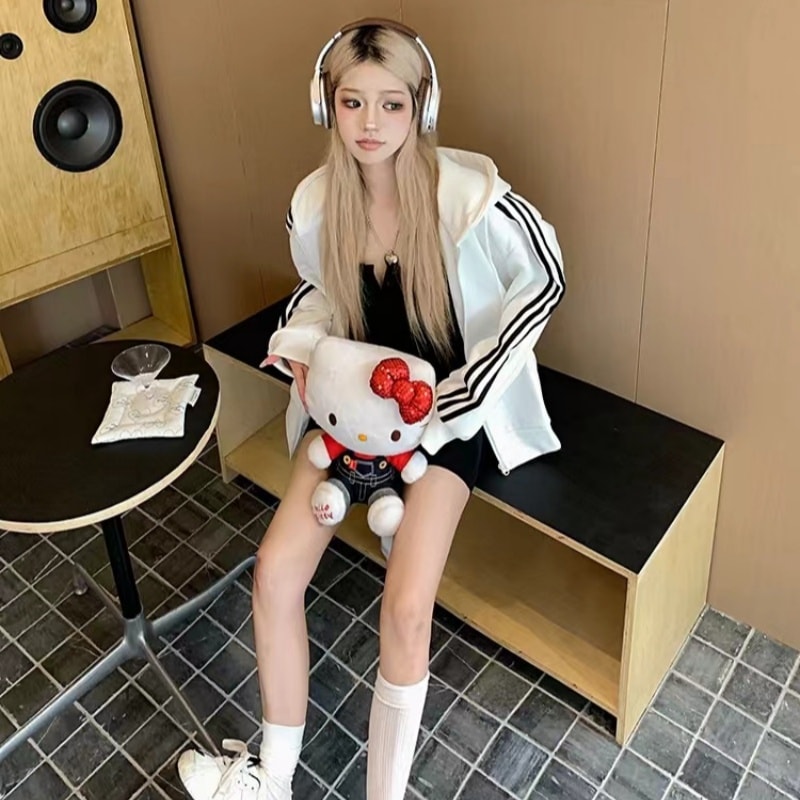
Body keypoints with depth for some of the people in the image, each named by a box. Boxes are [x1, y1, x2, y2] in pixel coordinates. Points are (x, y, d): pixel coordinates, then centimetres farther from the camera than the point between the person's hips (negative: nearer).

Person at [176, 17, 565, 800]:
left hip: (445, 402, -4)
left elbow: (545, 278, -8)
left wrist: (459, 392, -13)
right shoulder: (314, 202, -6)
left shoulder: (467, 192, -20)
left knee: (406, 610, -19)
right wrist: (302, 345, -9)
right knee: (275, 569, -8)